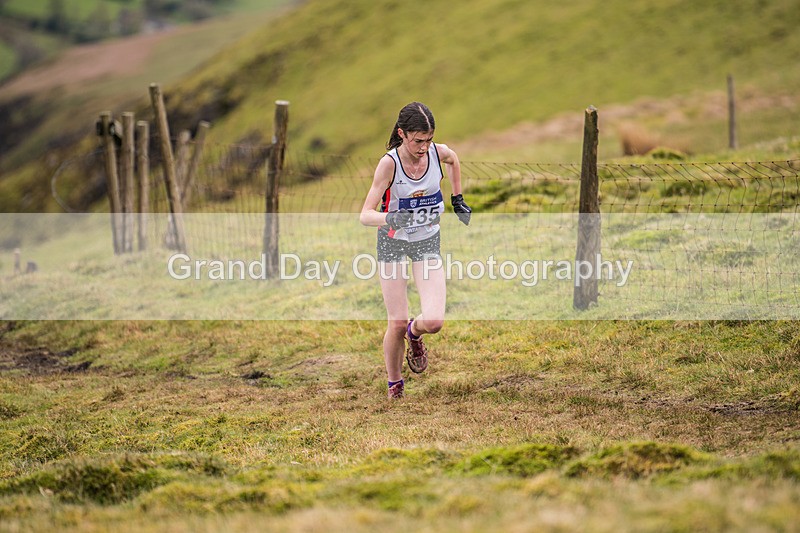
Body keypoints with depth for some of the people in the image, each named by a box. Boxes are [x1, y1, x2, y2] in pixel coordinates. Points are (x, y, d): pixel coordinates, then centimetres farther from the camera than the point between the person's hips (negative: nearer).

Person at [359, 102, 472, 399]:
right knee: (397, 324, -3)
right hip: (393, 242, -2)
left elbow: (453, 160, 14)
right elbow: (365, 214, -26)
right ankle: (394, 386, 23)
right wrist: (390, 219, -46)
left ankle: (415, 333, 24)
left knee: (434, 321, -15)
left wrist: (457, 200, 14)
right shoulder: (389, 163, -23)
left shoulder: (439, 152, -14)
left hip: (428, 242, 2)